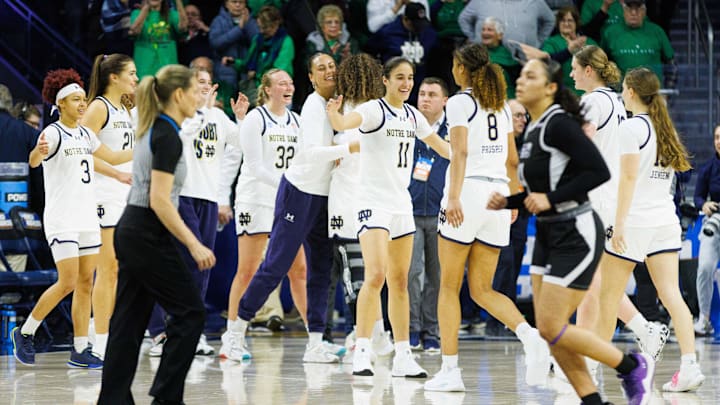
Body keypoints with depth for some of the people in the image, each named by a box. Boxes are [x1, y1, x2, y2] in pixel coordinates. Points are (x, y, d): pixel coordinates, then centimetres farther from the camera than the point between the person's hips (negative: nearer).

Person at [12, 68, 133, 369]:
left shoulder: (85, 134, 12)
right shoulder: (54, 133, -11)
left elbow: (113, 158, 26)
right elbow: (34, 161, -30)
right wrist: (38, 151, -53)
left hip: (87, 218, 8)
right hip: (61, 219, -8)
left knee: (86, 283, 4)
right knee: (68, 283, -12)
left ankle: (80, 350, 7)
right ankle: (25, 333, 5)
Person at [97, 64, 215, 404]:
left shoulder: (153, 130, 12)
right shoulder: (168, 137, -17)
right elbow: (160, 201, -21)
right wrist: (194, 245, -21)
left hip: (130, 231, 9)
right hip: (149, 236, -9)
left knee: (129, 318, 7)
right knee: (189, 311, -1)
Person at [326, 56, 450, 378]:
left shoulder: (413, 116, 11)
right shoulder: (374, 110, -10)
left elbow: (438, 144, 27)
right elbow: (344, 123, -31)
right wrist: (334, 115, -52)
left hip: (402, 205, 7)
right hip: (374, 203, -7)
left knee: (400, 281, 9)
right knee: (376, 275, -19)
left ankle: (403, 356, 12)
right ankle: (362, 353, -17)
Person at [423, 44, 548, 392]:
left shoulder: (460, 103, -3)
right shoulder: (501, 105, 17)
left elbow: (460, 152, -16)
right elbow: (512, 159, 22)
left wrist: (453, 196, -24)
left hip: (469, 191, -6)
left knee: (449, 287, 3)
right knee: (482, 290, 9)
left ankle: (450, 370, -2)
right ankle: (529, 336, -17)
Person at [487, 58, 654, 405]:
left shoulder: (559, 123, -16)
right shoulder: (534, 130, 11)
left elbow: (599, 171, -23)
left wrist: (551, 199, -22)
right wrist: (507, 202, 5)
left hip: (576, 234, -9)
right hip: (548, 234, 9)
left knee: (552, 327, -10)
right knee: (548, 329, 4)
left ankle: (633, 367, 6)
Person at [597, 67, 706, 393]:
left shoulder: (631, 127, -10)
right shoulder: (664, 127, 12)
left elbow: (629, 176, -16)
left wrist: (619, 223, -18)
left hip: (634, 220, -7)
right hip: (666, 219, 7)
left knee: (608, 294, 6)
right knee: (671, 295, -2)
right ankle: (689, 365, -16)